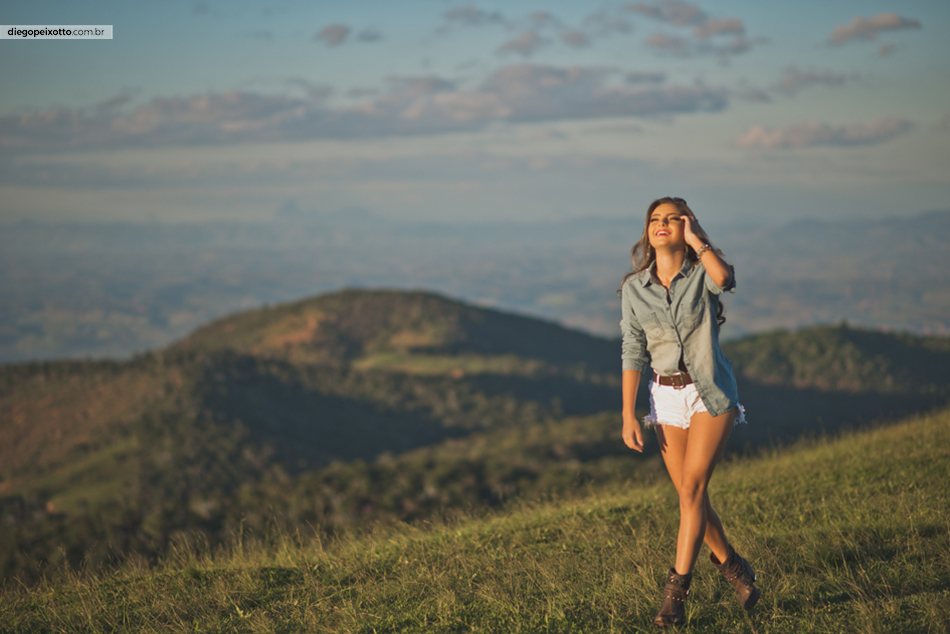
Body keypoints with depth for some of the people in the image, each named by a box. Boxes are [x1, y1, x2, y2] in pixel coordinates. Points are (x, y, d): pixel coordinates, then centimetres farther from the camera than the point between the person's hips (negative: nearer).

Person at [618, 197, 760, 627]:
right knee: (691, 495, 7)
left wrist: (696, 239, -17)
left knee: (691, 488, -13)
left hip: (711, 393, -4)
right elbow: (634, 353, 4)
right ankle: (733, 567, 28)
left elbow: (725, 278, -32)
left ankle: (676, 593, -10)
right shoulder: (634, 288, 2)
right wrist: (628, 416, -1)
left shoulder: (702, 276, -6)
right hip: (666, 396, 4)